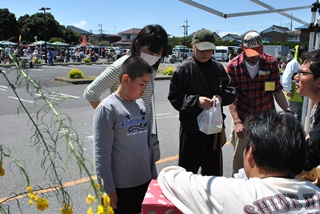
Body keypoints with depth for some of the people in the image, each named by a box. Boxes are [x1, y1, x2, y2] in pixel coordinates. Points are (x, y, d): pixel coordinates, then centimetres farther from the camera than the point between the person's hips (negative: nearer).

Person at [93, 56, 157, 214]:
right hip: (121, 186, -6)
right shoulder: (107, 108, -15)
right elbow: (102, 154, -14)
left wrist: (153, 174, 15)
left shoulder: (140, 104, 4)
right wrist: (108, 189, -12)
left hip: (145, 180, 6)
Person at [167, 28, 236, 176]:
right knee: (188, 170, 8)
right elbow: (174, 97, -11)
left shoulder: (218, 68, 5)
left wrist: (221, 97, -15)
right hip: (191, 129, -4)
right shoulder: (183, 69, -9)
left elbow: (231, 91, 7)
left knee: (214, 169, 20)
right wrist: (196, 101, -25)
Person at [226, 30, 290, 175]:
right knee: (239, 158, 9)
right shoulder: (233, 66, -7)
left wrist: (287, 110, -8)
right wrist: (237, 122, -19)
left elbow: (277, 91, 5)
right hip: (242, 120, -1)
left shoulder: (271, 63, -3)